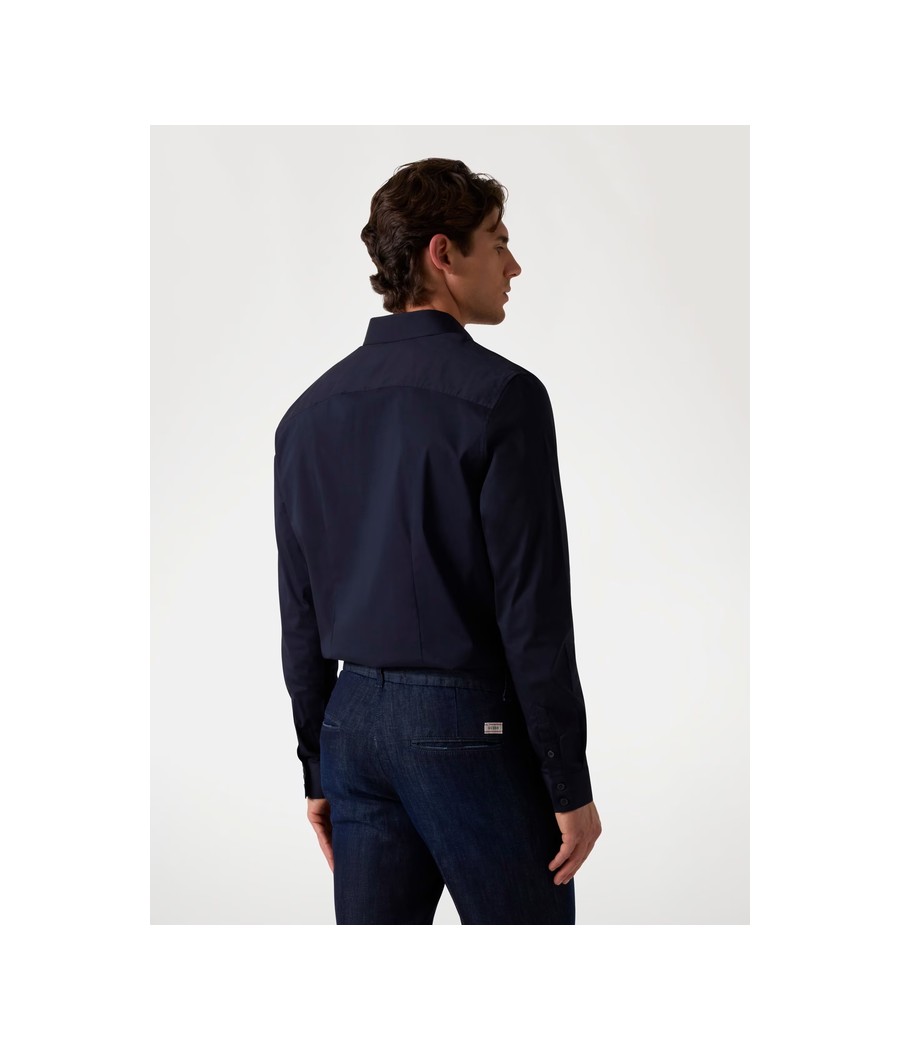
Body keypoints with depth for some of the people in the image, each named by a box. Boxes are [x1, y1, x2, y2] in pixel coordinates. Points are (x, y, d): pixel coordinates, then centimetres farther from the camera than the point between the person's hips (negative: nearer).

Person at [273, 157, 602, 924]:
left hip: (356, 723, 7)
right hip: (470, 729, -6)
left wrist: (318, 770, 18)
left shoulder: (312, 410, 8)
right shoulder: (500, 394, -12)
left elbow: (300, 616, 11)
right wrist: (571, 785, -9)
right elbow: (532, 610, -15)